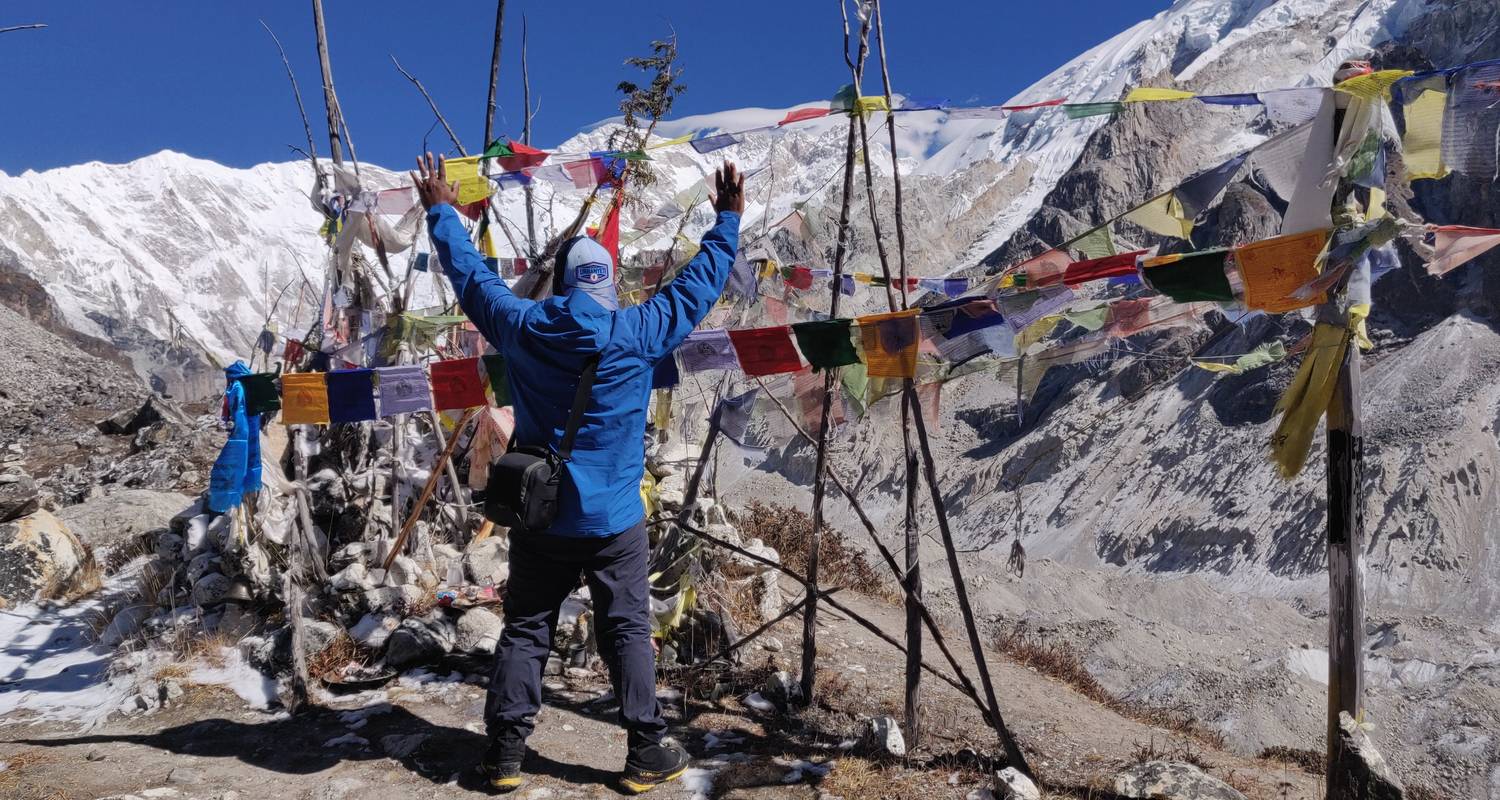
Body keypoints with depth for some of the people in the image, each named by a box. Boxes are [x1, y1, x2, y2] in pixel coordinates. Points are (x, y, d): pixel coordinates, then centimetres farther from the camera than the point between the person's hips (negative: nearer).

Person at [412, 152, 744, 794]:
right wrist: (728, 220, 12)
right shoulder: (636, 332, -10)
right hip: (614, 521, -2)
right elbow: (698, 284, -1)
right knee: (627, 633, 6)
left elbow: (471, 276, 9)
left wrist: (442, 213, 23)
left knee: (524, 632, 12)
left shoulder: (520, 328, -5)